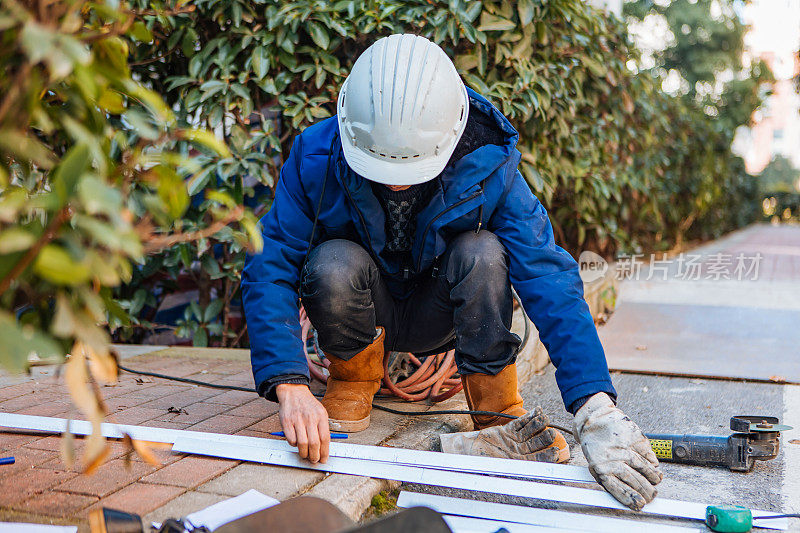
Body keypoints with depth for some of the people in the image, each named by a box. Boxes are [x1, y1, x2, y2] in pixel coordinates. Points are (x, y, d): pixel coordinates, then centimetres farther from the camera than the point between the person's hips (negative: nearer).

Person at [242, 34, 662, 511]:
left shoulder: (486, 166, -25)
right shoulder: (316, 158, -24)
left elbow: (547, 276, -32)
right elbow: (271, 270, -26)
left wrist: (596, 408, -42)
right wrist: (290, 385, -42)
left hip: (439, 317, 0)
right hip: (368, 313, 0)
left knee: (482, 254, -31)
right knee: (334, 264, -33)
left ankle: (499, 412, -13)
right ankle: (353, 385, -4)